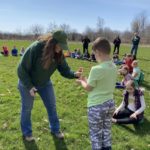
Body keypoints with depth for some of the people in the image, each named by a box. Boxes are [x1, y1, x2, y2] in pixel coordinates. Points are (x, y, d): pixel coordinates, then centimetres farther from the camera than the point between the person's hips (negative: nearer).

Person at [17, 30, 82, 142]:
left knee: (52, 106, 9)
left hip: (45, 83, 5)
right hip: (27, 83, -4)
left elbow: (64, 70, -15)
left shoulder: (59, 54, -17)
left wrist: (74, 74, -37)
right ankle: (27, 132, 33)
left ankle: (55, 129, 29)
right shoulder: (35, 48, -33)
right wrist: (29, 86, -26)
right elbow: (22, 69, -25)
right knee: (27, 108, 11)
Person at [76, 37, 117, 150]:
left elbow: (89, 88, -11)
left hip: (97, 106, -7)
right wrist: (87, 80, 13)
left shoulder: (96, 69, -25)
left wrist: (82, 82, 9)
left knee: (96, 134, 12)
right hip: (110, 103, 7)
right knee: (106, 132, 22)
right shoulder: (114, 67, -1)